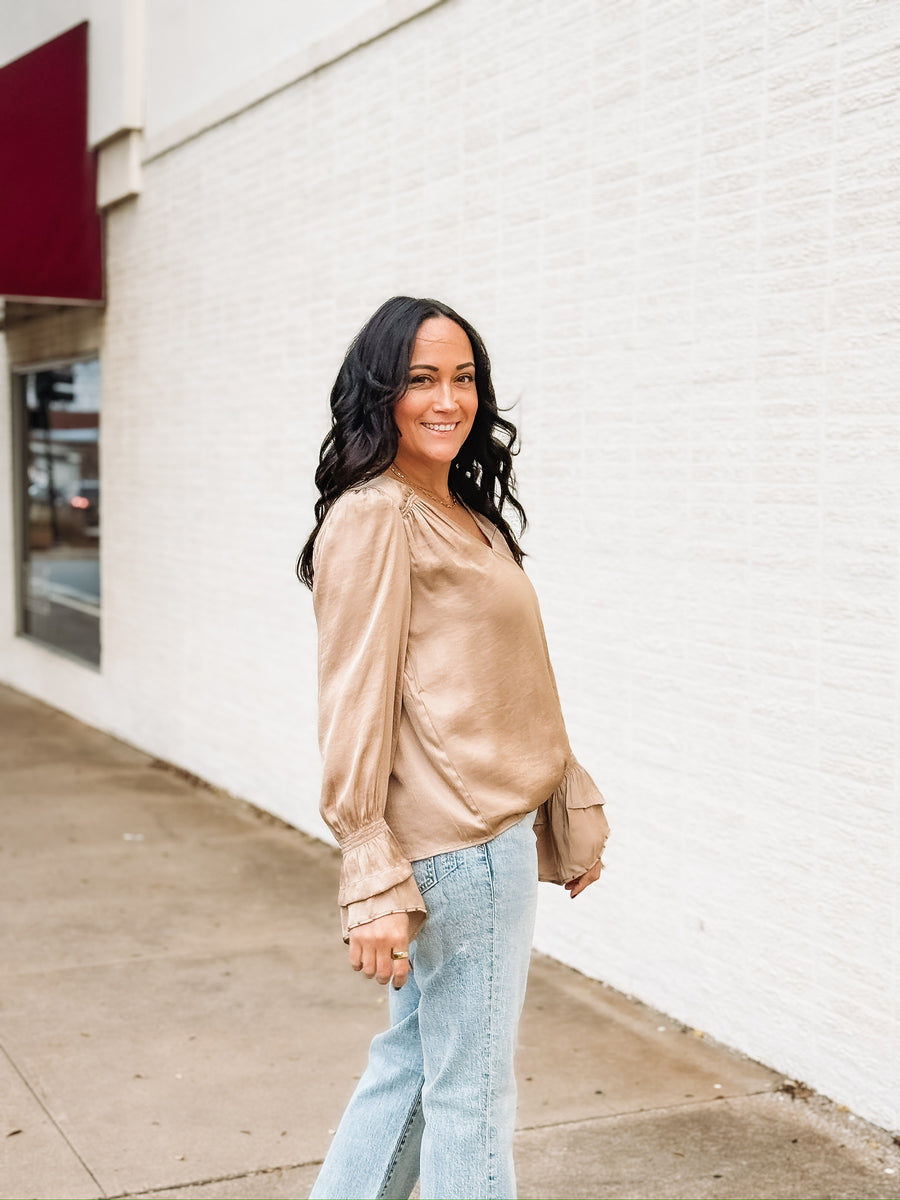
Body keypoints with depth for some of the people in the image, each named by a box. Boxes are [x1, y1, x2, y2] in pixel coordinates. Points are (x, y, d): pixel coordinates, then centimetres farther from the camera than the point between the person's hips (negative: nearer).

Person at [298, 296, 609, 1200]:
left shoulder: (467, 514, 14)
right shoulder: (374, 518, -14)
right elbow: (356, 710, -18)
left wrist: (573, 810, 16)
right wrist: (374, 884, -20)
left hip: (498, 829, 9)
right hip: (458, 850, -9)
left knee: (414, 1057, 19)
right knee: (470, 1090, 5)